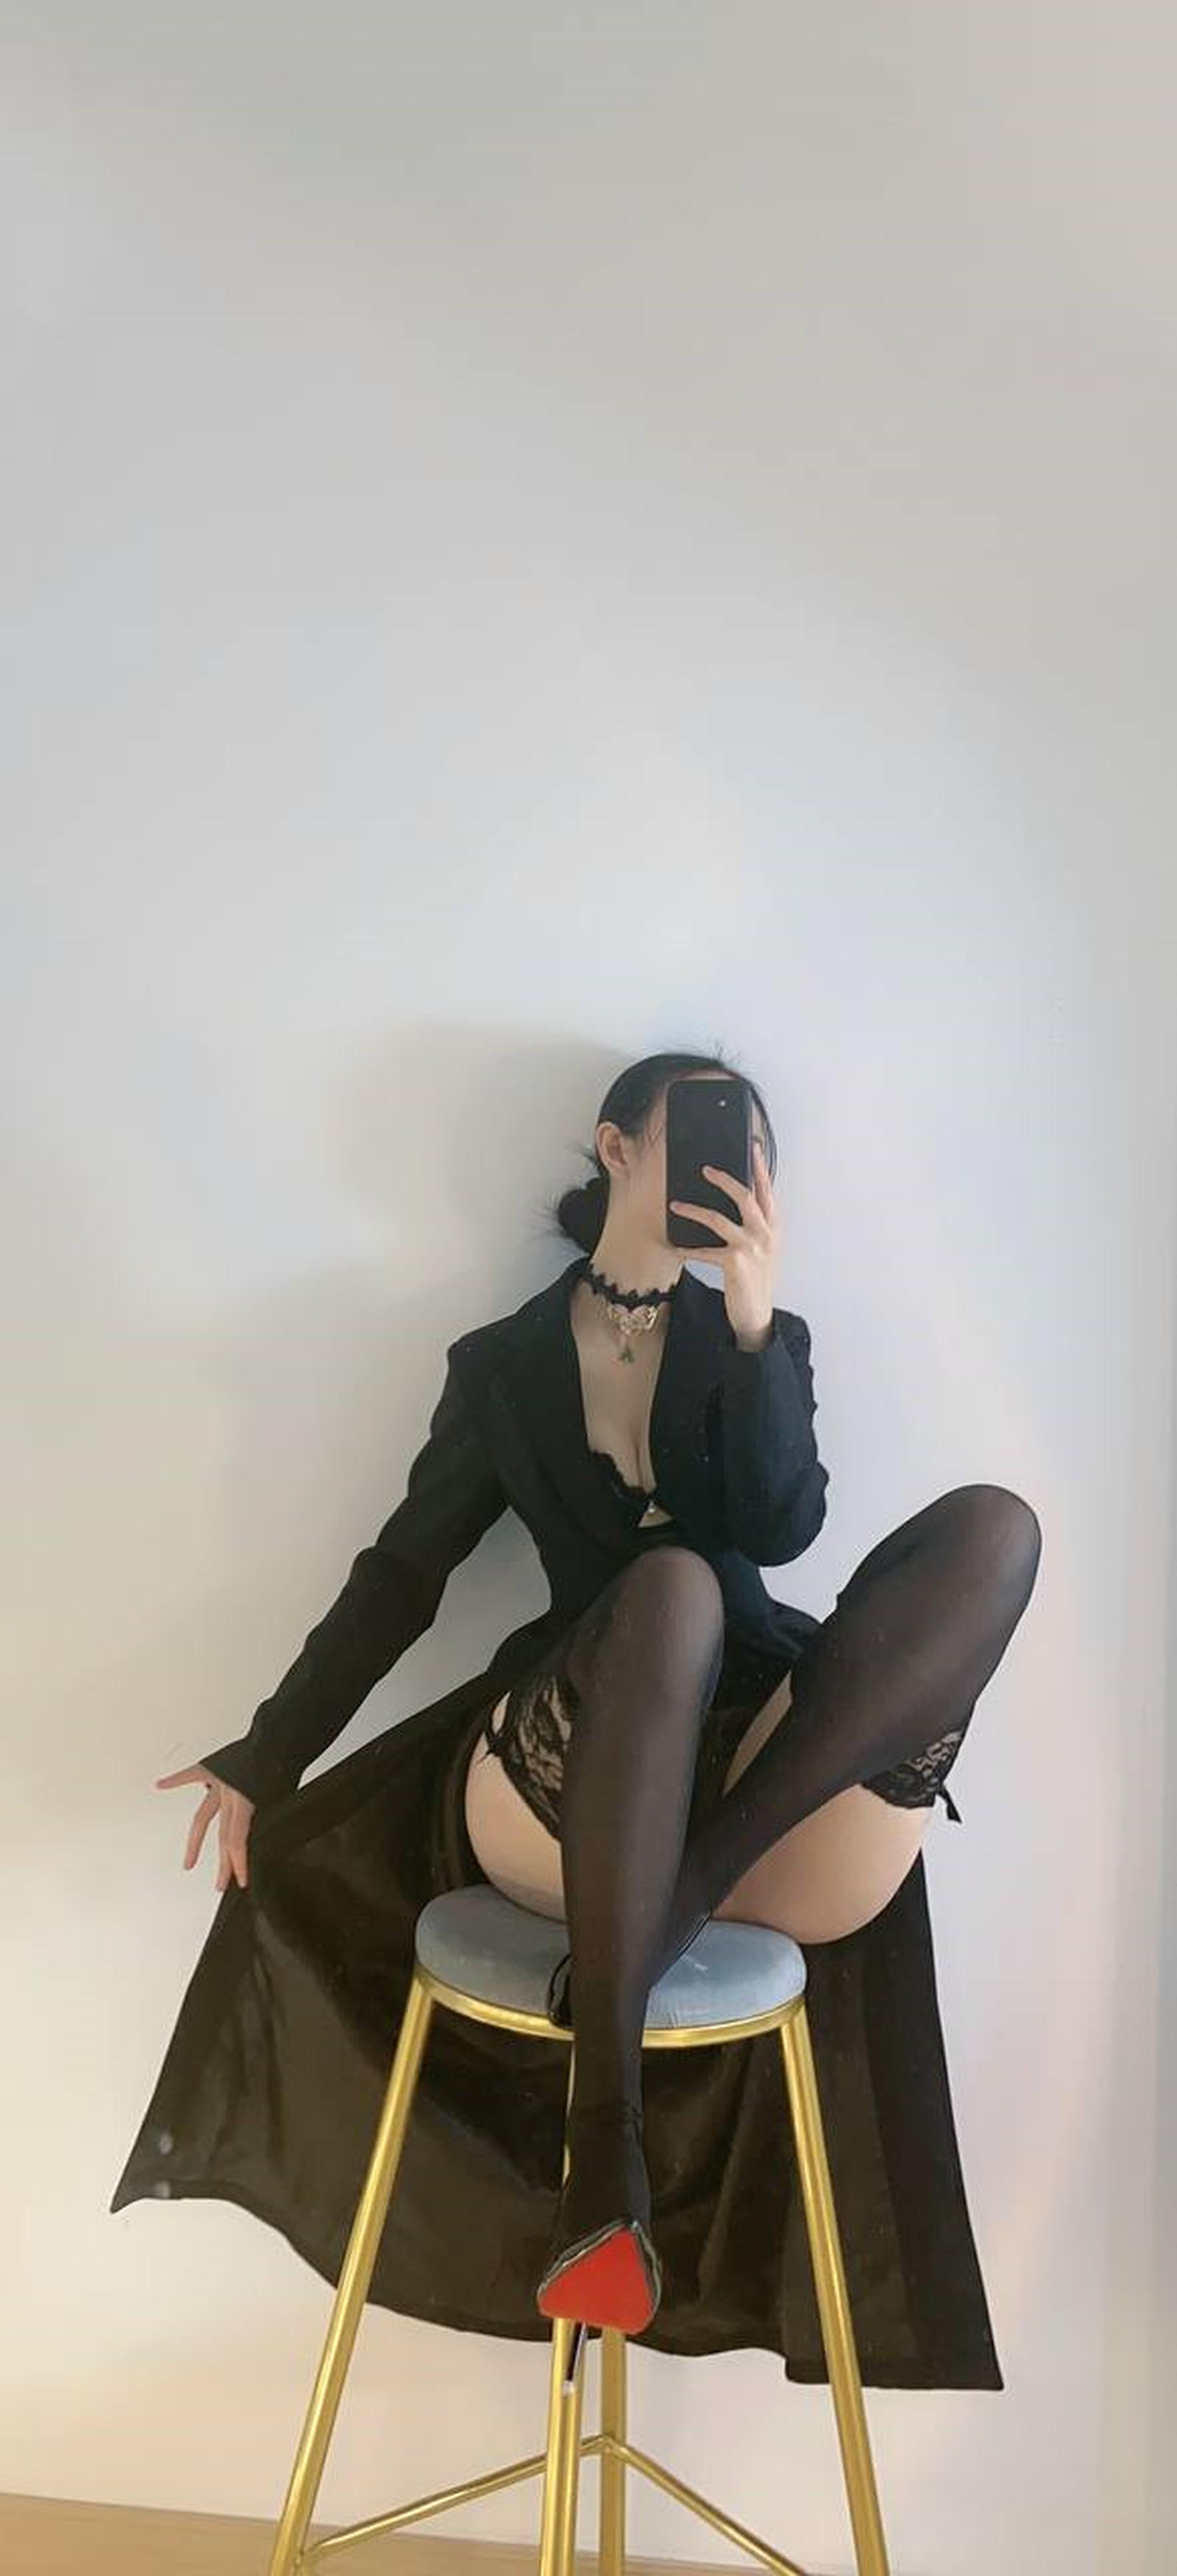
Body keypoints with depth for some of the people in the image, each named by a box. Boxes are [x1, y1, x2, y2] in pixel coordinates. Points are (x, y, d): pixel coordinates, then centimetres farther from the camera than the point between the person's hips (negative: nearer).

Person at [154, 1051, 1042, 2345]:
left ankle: (674, 1905, -28)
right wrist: (263, 1756, 14)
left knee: (990, 1525, -23)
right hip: (561, 1792, -2)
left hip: (769, 1774, 2)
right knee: (670, 1583, -38)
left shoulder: (747, 1341, 16)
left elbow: (782, 1527, -1)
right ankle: (604, 2115, -35)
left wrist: (756, 1325, -15)